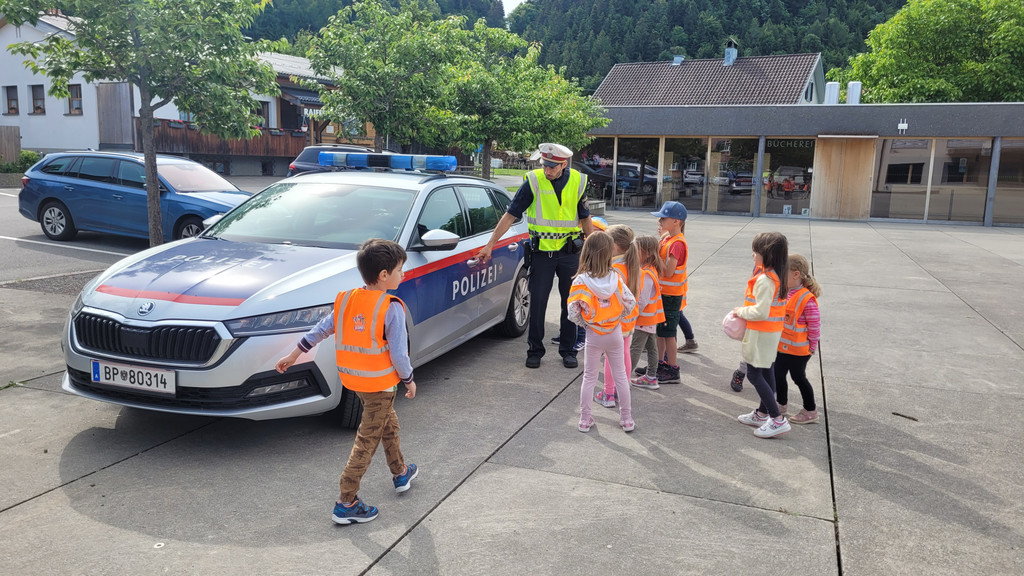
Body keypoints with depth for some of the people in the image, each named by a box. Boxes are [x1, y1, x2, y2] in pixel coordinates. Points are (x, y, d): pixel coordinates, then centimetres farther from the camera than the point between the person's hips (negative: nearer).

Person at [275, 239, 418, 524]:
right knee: (366, 442, 2)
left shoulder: (345, 300, -2)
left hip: (353, 379, 7)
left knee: (389, 423, 27)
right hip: (380, 383, -7)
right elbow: (398, 353, -18)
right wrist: (409, 380, -3)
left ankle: (401, 473, 43)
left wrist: (294, 355, 14)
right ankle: (346, 503, 6)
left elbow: (321, 329, 5)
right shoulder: (391, 308, -19)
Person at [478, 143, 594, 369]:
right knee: (537, 302, 1)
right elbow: (510, 214, -6)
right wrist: (490, 244, -10)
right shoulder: (533, 181, -7)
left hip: (570, 251, 2)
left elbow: (585, 218, 11)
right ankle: (534, 351, 16)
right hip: (541, 251, -2)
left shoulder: (578, 182, 0)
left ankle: (568, 351, 21)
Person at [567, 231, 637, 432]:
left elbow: (573, 312, -17)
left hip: (593, 336, -1)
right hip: (615, 334, 1)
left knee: (589, 378, 13)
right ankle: (627, 419, 23)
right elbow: (631, 304, -5)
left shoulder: (581, 281, -17)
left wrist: (585, 322, 1)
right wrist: (616, 317, 10)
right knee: (620, 376, 14)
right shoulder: (615, 278, -11)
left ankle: (585, 420, 19)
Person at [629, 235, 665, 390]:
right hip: (651, 317, 10)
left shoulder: (646, 274, -24)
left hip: (644, 318, -10)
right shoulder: (651, 269, 6)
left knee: (635, 348, -3)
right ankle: (651, 378, 24)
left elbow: (643, 300, -26)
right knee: (651, 346, 15)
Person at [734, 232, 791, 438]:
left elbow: (761, 312, -26)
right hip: (774, 331, 10)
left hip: (761, 332, -10)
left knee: (754, 373, -4)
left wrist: (741, 312, -11)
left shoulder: (765, 280, -24)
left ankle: (778, 419, -4)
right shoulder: (778, 276, 6)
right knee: (767, 371, 17)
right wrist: (746, 308, 6)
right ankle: (762, 414, 29)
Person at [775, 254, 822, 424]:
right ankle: (781, 403, 40)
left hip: (798, 350, -7)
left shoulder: (807, 299, -24)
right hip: (782, 346, 7)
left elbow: (815, 324, -18)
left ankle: (810, 411, 26)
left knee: (799, 378, 8)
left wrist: (812, 346, -11)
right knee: (778, 375, 18)